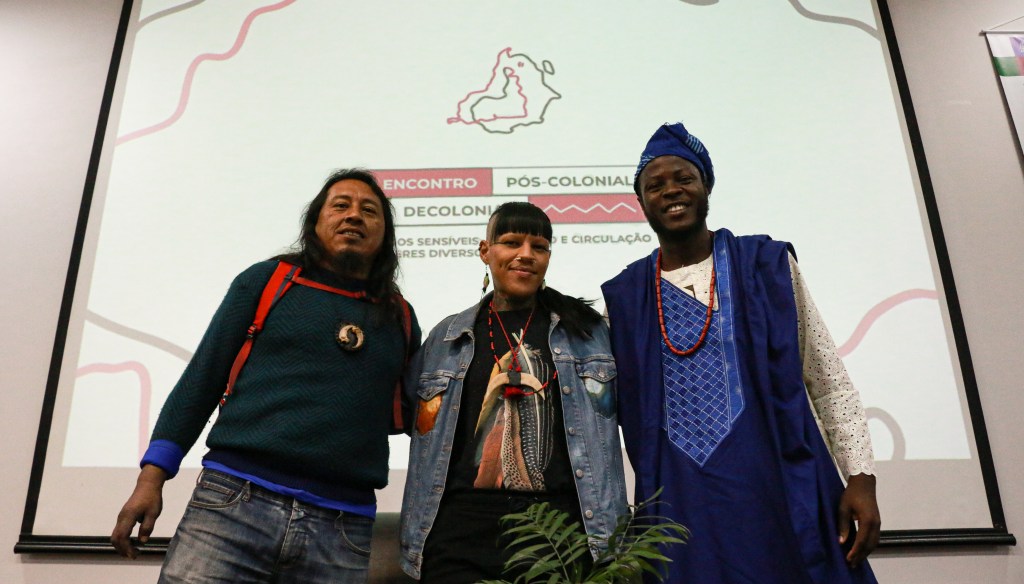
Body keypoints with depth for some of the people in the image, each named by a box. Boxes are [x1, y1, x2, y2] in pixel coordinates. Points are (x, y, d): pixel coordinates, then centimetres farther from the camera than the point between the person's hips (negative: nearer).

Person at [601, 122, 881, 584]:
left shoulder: (769, 266, 4)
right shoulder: (622, 298, 5)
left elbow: (829, 383, 5)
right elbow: (603, 411, 9)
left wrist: (861, 476, -2)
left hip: (786, 495, 0)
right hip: (683, 511, 1)